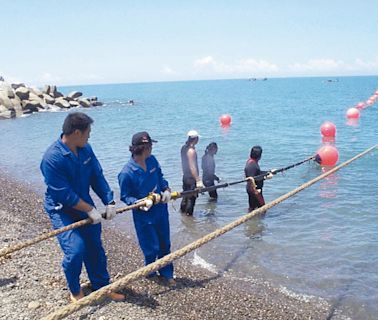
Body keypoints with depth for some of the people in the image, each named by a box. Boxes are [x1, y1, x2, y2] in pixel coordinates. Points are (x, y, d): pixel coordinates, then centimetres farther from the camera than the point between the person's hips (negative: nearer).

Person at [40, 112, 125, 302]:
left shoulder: (85, 149, -5)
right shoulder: (52, 158, -26)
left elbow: (97, 177, 0)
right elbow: (64, 194, -25)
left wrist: (109, 202, -9)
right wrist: (90, 210, -21)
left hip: (85, 205, 6)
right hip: (61, 209, -6)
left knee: (95, 248, 10)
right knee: (76, 250, -15)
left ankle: (102, 287, 27)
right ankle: (75, 291, 12)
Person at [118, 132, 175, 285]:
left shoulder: (152, 160, -7)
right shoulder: (126, 173, -24)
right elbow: (125, 197, -14)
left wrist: (166, 189, -7)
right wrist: (140, 203, -29)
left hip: (161, 209, 6)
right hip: (144, 215, -6)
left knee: (165, 244, 17)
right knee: (152, 247, 7)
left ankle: (166, 273, 37)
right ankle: (150, 271, 37)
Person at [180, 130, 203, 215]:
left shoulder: (184, 147, 7)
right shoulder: (191, 150, -22)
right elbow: (192, 167, -26)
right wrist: (198, 180, -28)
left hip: (185, 176, 10)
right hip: (191, 178, -10)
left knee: (185, 197, 20)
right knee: (191, 198, -1)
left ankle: (182, 212, 31)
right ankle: (189, 215, 5)